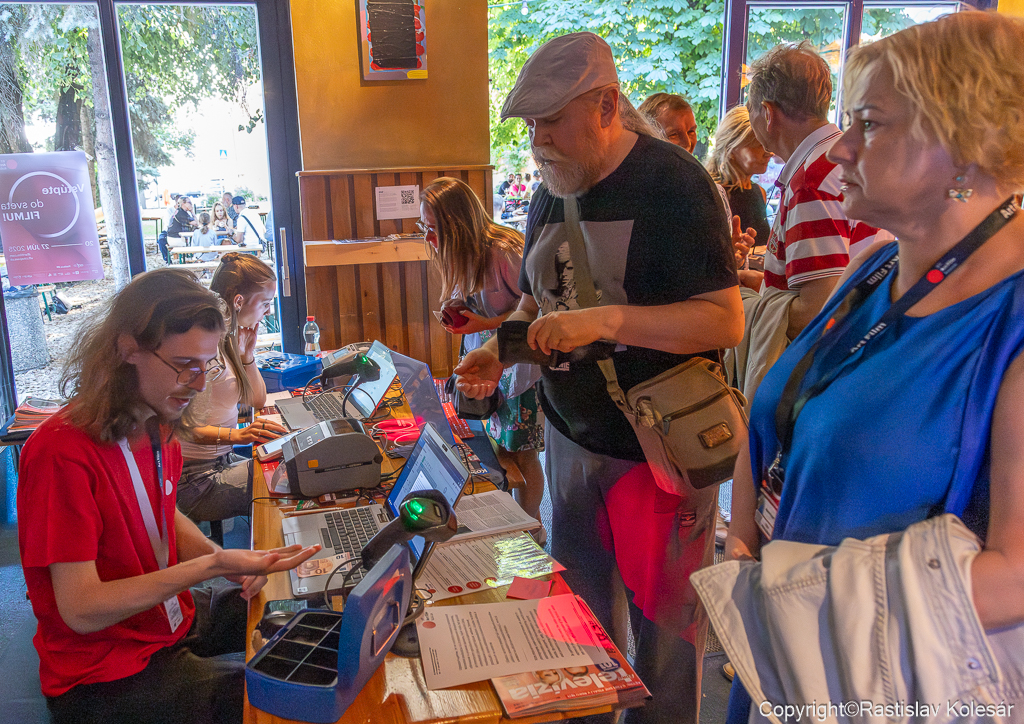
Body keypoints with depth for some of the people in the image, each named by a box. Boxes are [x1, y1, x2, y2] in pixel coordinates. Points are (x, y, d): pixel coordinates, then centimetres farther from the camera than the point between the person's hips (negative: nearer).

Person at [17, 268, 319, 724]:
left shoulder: (156, 425, -3)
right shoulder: (62, 454, -28)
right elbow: (81, 610, -26)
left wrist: (226, 561, -5)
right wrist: (212, 566, -31)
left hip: (172, 614, 8)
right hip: (105, 672, -8)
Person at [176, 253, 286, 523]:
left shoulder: (228, 338, 9)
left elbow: (257, 400, 14)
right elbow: (187, 429, -23)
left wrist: (247, 354, 0)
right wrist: (237, 435, -39)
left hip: (222, 461, 10)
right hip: (198, 480, -10)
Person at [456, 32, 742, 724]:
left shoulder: (674, 182, -15)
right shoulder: (551, 194, 7)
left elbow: (725, 321, -21)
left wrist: (606, 320, -30)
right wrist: (499, 351, -2)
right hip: (572, 434, 7)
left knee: (664, 620, 10)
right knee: (579, 602, 19)